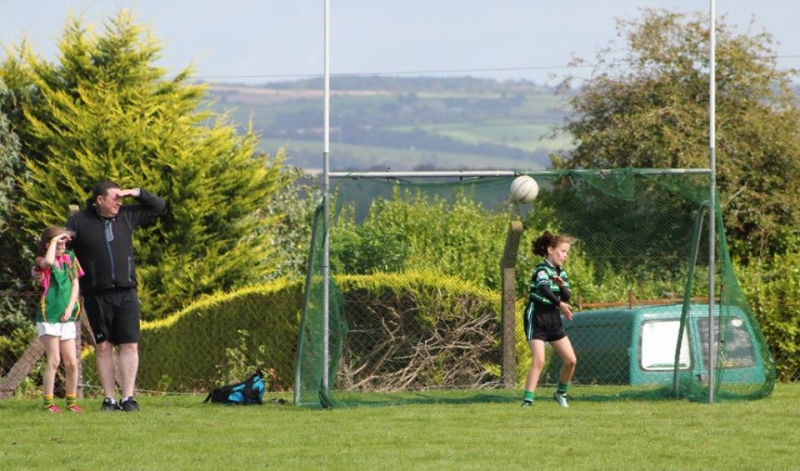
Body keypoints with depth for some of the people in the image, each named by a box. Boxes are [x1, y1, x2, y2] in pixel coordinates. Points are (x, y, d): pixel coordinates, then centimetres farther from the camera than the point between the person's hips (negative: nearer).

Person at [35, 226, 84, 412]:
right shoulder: (42, 262, -3)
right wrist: (54, 240, -17)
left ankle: (72, 401, 13)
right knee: (54, 360, -8)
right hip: (48, 317, -5)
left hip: (67, 318, 5)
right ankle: (48, 402, -3)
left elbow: (75, 285, 9)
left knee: (71, 362, 3)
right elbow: (48, 261, -29)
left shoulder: (69, 259, 11)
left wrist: (70, 308, -3)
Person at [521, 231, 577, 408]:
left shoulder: (561, 273, 11)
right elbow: (544, 289, -34)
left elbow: (566, 298, 3)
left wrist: (562, 285, -18)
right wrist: (560, 304, -48)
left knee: (570, 360, 6)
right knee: (538, 361, -18)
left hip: (553, 319, 8)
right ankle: (527, 400, -15)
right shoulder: (542, 269, -14)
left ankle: (561, 393, 27)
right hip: (537, 318, -8)